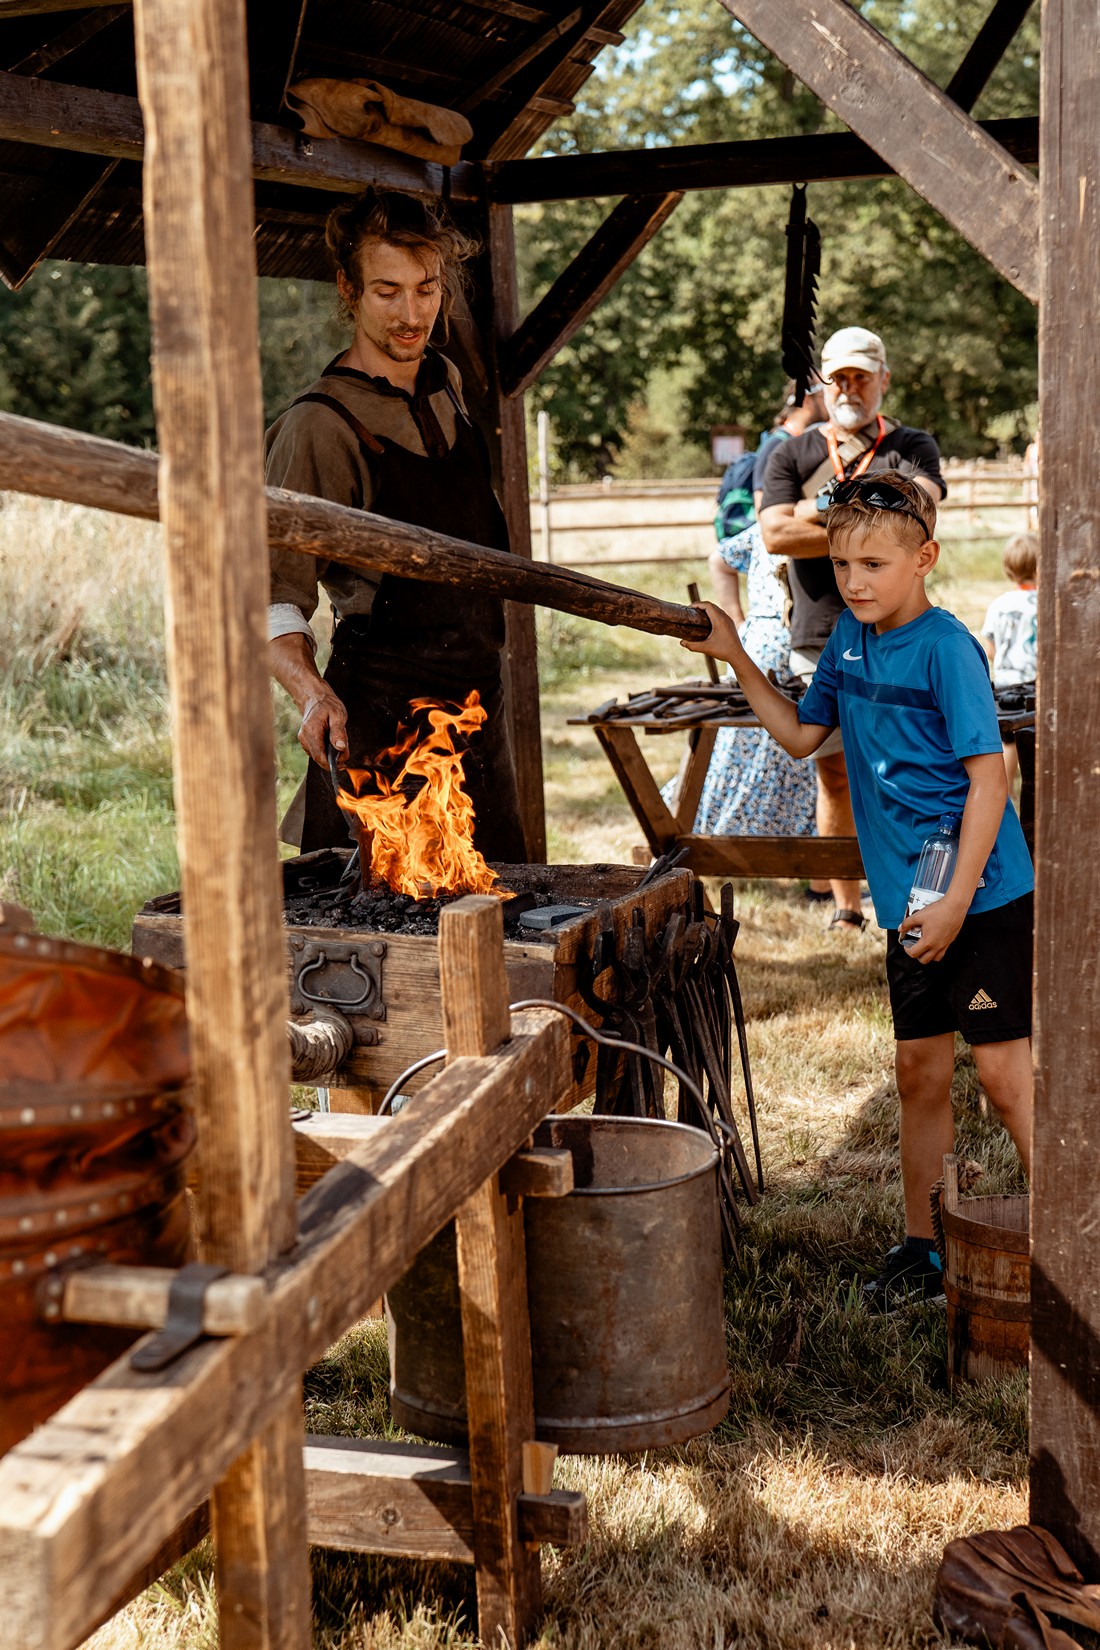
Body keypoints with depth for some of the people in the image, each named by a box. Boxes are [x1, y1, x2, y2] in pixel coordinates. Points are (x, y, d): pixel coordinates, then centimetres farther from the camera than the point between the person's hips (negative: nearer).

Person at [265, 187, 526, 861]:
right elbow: (276, 597, -17)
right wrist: (314, 693, -34)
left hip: (480, 701, 7)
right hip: (380, 722, -7)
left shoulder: (448, 384, 10)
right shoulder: (319, 426, -13)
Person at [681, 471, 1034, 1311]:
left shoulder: (946, 647, -15)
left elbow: (988, 777, -17)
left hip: (981, 896, -7)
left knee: (1004, 1071, -5)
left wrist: (956, 902, -20)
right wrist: (736, 658, 9)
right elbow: (802, 734, 19)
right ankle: (923, 1248, 26)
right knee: (919, 1071, 14)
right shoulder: (850, 636, 7)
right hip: (908, 900, 7)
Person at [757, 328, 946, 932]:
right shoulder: (790, 456, 11)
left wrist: (821, 508, -11)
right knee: (835, 777, 5)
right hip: (819, 645, 1)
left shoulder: (913, 447, 9)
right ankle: (845, 909, 13)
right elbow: (776, 534, -5)